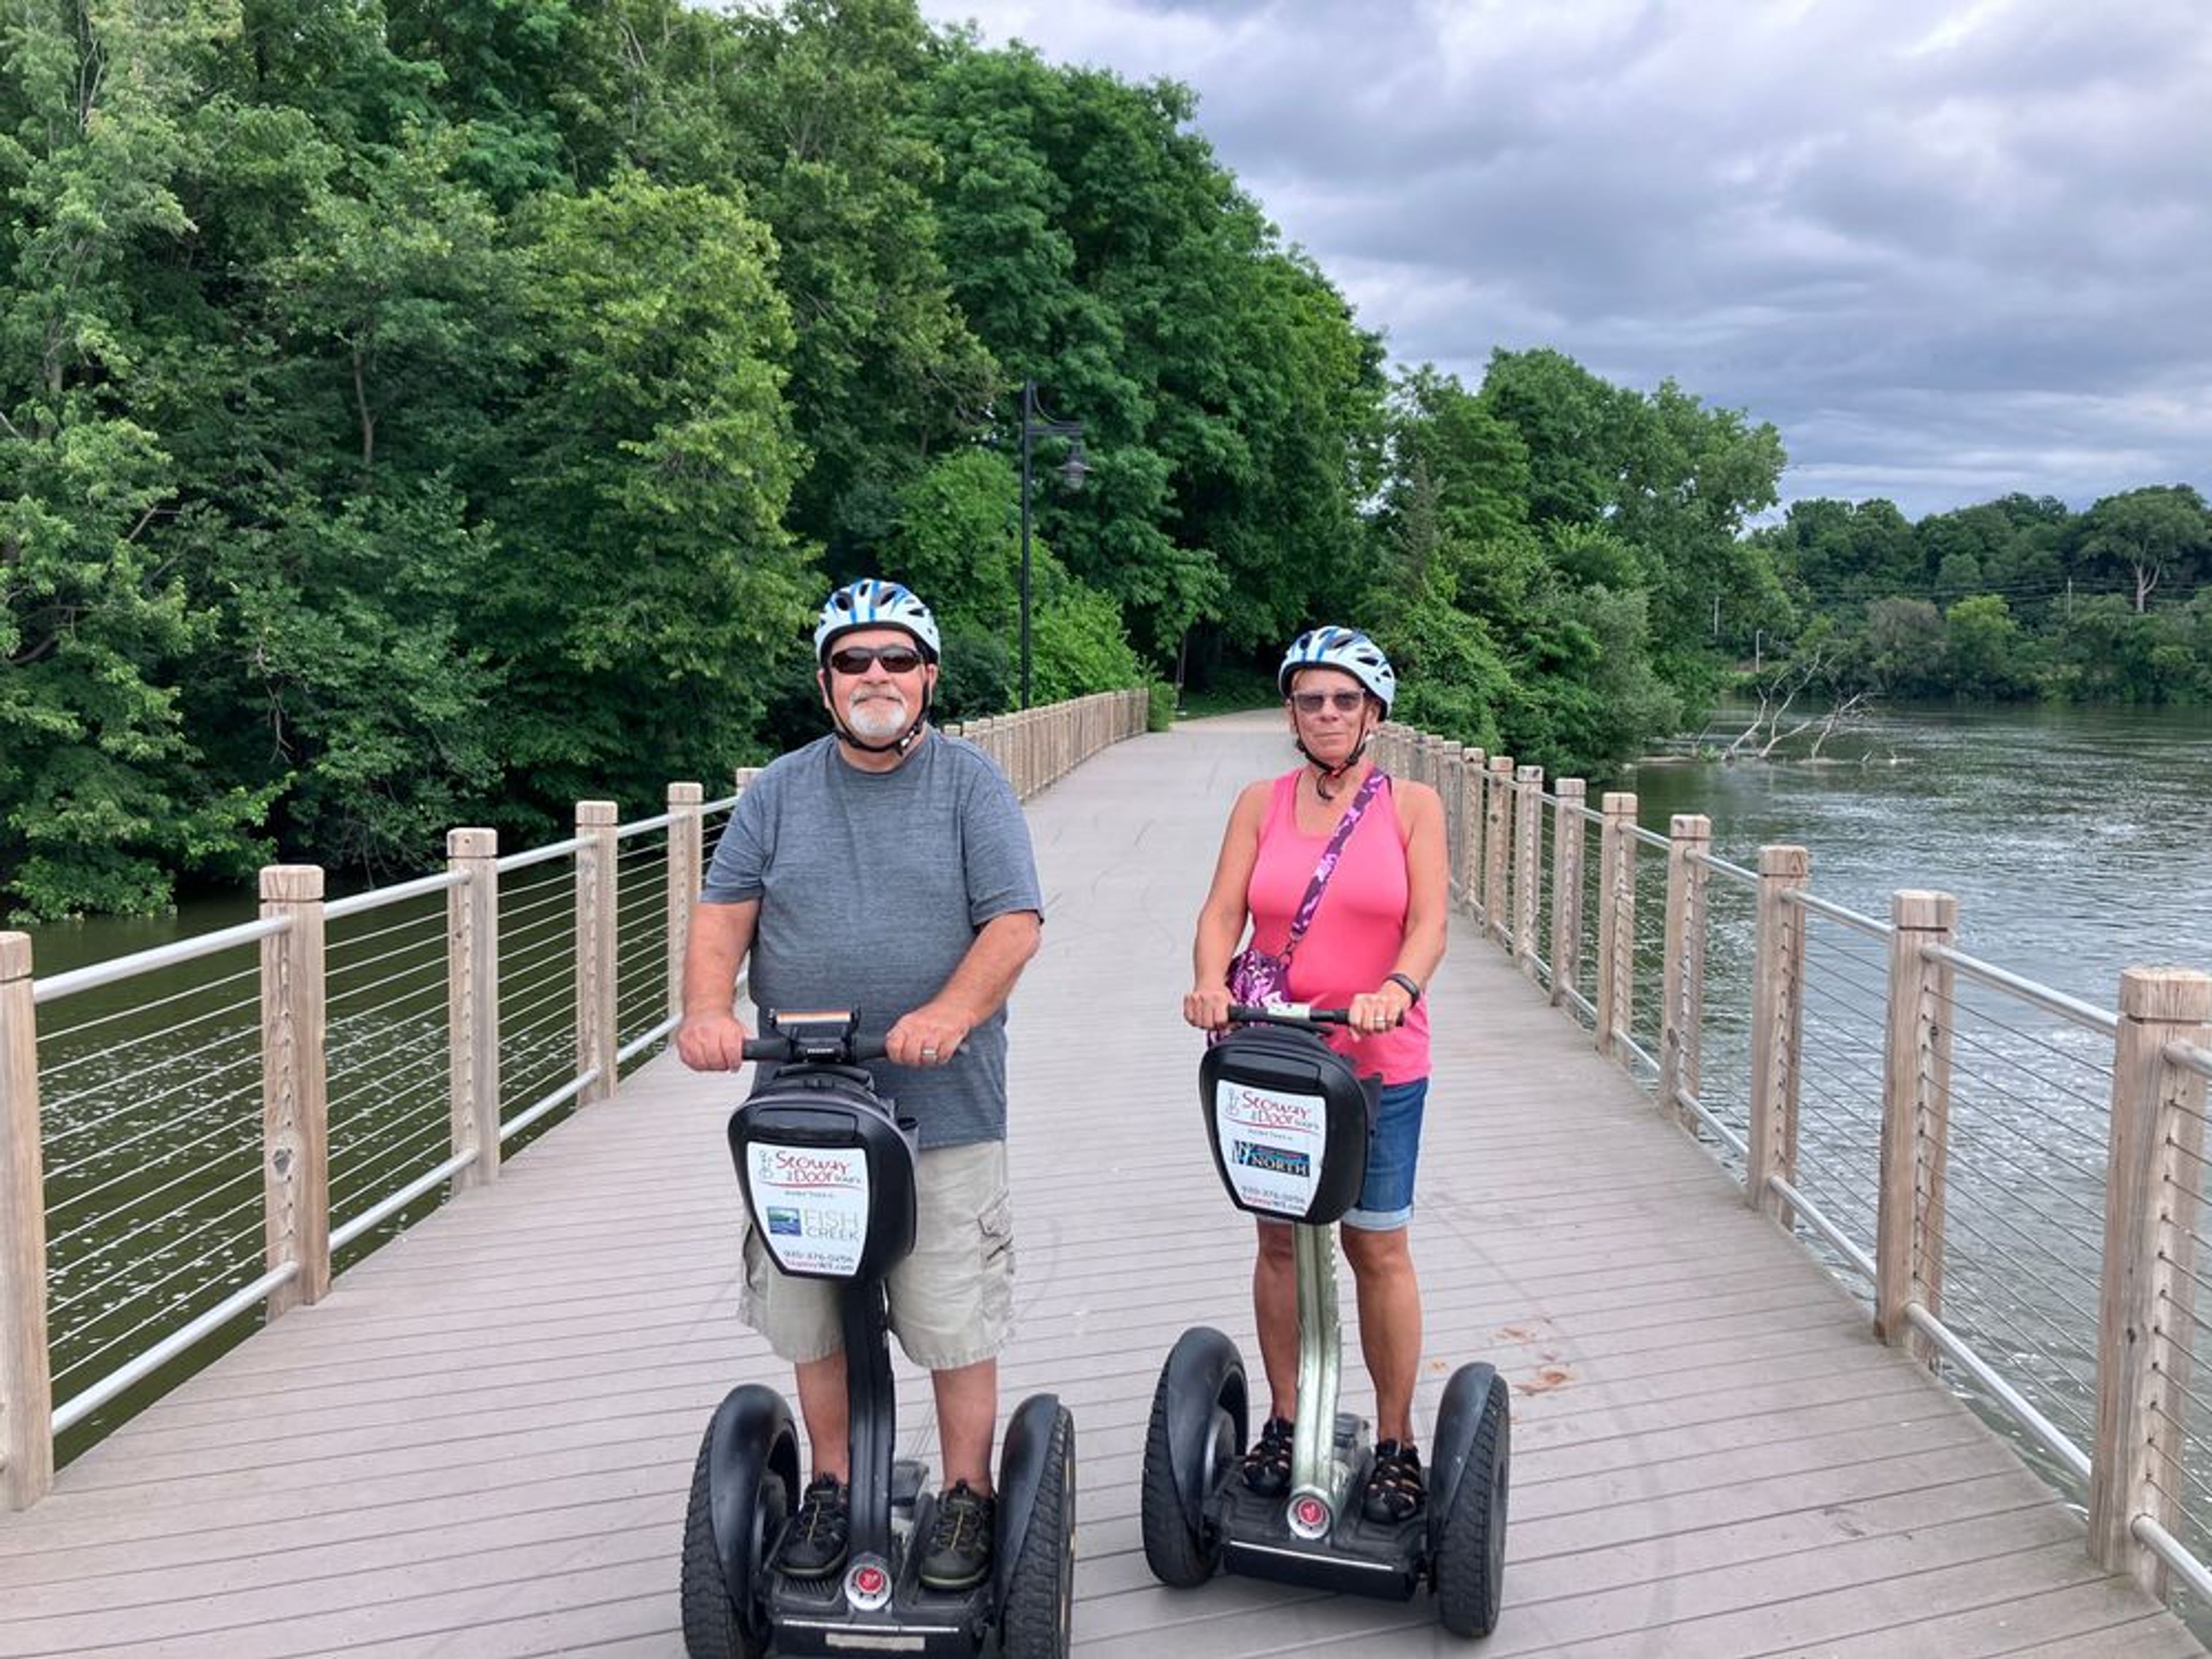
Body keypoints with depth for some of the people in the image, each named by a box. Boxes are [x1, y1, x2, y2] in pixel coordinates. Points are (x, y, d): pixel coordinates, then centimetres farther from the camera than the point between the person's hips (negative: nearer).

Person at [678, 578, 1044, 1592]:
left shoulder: (970, 784, 0)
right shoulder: (779, 792, 9)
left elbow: (1014, 924, -8)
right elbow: (723, 912, 4)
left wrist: (949, 1016, -25)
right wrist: (707, 1009, -15)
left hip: (942, 1110, -3)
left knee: (954, 1316, 3)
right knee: (809, 1312, 12)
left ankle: (966, 1497, 21)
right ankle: (830, 1487, 30)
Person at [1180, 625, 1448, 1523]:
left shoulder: (1412, 805, 0)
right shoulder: (1261, 804, 5)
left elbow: (1428, 921, -10)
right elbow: (1222, 911, -3)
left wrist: (1395, 992, -29)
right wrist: (1211, 985, -23)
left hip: (1379, 1061, -2)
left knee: (1377, 1248, 3)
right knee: (1279, 1239, 11)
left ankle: (1396, 1441, 19)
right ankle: (1284, 1420, 27)